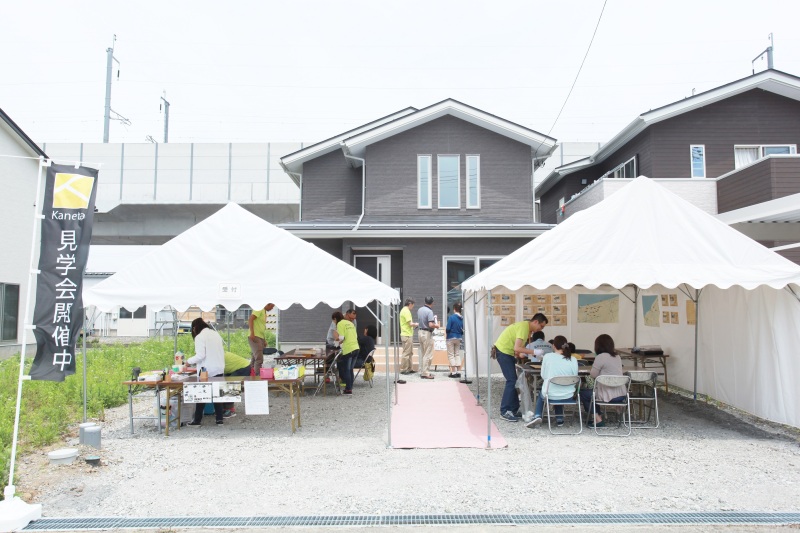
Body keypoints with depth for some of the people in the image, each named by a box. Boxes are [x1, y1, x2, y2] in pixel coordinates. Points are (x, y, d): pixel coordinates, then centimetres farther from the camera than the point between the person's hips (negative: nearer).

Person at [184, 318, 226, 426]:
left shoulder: (200, 337, -10)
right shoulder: (216, 334, 12)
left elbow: (200, 355, -17)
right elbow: (222, 352, 14)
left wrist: (188, 361, -4)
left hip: (206, 371, -6)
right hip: (219, 369, 6)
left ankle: (197, 420, 12)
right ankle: (219, 418, 11)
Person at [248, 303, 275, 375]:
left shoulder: (264, 313, 22)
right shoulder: (259, 310, -6)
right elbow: (250, 320, -17)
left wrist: (264, 340, 21)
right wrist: (252, 333, -25)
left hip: (261, 338, 9)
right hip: (255, 337, -9)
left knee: (254, 359, 10)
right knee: (259, 359, -14)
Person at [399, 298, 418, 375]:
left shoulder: (404, 310, 16)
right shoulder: (406, 311, -16)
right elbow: (410, 324, -21)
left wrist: (414, 324, 13)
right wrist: (417, 324, -5)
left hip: (407, 335, 10)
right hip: (407, 335, -10)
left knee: (410, 353, 15)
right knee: (406, 353, -4)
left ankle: (410, 369, 20)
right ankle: (403, 369, 2)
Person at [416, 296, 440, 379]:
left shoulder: (419, 310, 7)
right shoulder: (429, 311, -18)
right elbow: (431, 325, -25)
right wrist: (436, 325, -7)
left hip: (421, 331, 9)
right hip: (427, 333, -9)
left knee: (422, 353, 15)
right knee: (428, 355, -3)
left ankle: (422, 371, 21)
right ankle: (425, 373, -1)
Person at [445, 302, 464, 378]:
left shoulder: (451, 317, -16)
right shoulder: (462, 318, -1)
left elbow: (447, 329, -16)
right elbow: (463, 330, 3)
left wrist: (445, 329, 6)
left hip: (451, 338, -5)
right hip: (459, 338, 5)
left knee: (451, 355, 3)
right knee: (458, 354, 13)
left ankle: (453, 372, 1)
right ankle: (458, 372, 12)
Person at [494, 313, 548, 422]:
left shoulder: (527, 327, 9)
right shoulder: (524, 327, -22)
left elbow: (519, 347, 11)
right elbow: (517, 348, -30)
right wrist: (533, 352, -26)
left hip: (508, 352, 10)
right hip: (503, 351, -10)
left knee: (513, 381, 11)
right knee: (512, 381, -10)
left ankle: (513, 410, 17)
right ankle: (504, 412, -5)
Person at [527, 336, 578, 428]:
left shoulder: (547, 356, -11)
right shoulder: (573, 360, -7)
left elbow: (543, 376, -3)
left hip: (550, 395, -2)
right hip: (568, 396, 2)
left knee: (541, 394, 33)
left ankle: (537, 416, 14)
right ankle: (559, 418, 31)